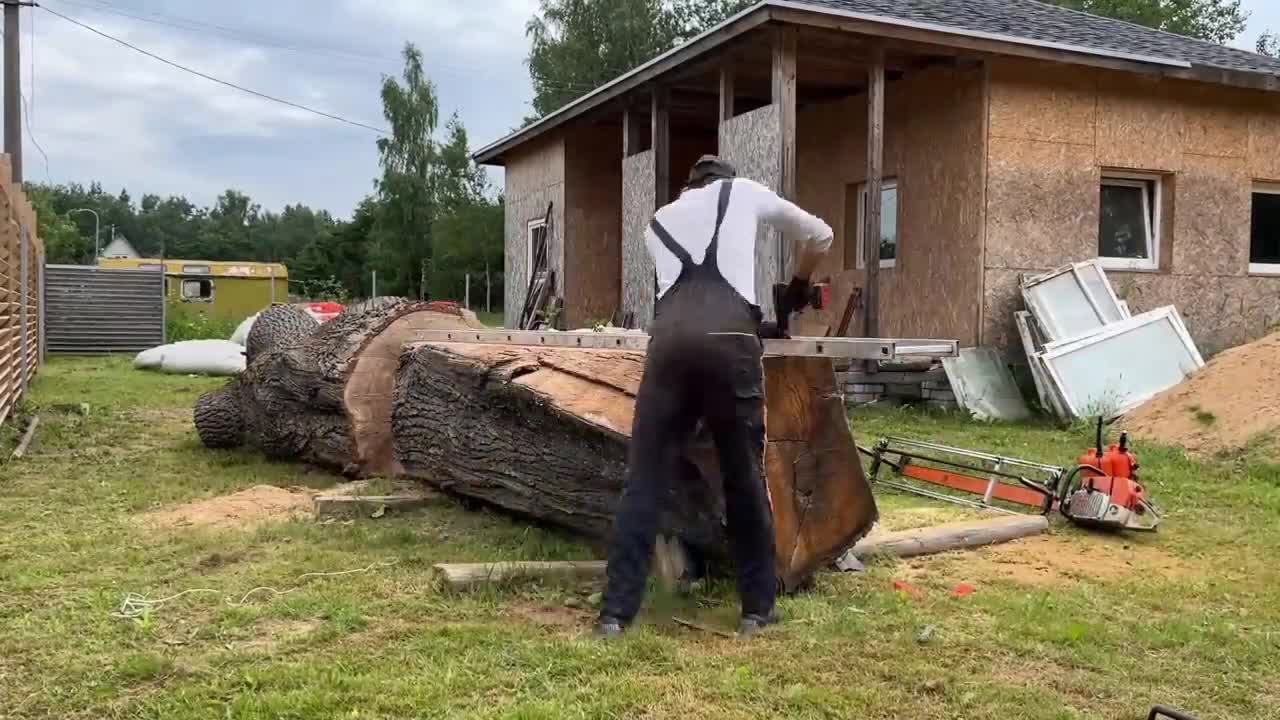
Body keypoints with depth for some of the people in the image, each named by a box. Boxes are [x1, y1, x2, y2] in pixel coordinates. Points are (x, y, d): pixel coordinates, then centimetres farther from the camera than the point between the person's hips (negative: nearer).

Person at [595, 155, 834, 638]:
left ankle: (616, 612, 7)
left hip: (670, 336, 2)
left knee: (645, 478, 6)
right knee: (745, 477, 10)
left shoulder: (659, 221, 33)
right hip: (729, 337, -2)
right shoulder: (745, 191, 26)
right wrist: (799, 287, 55)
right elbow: (820, 237, 37)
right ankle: (757, 608, 19)